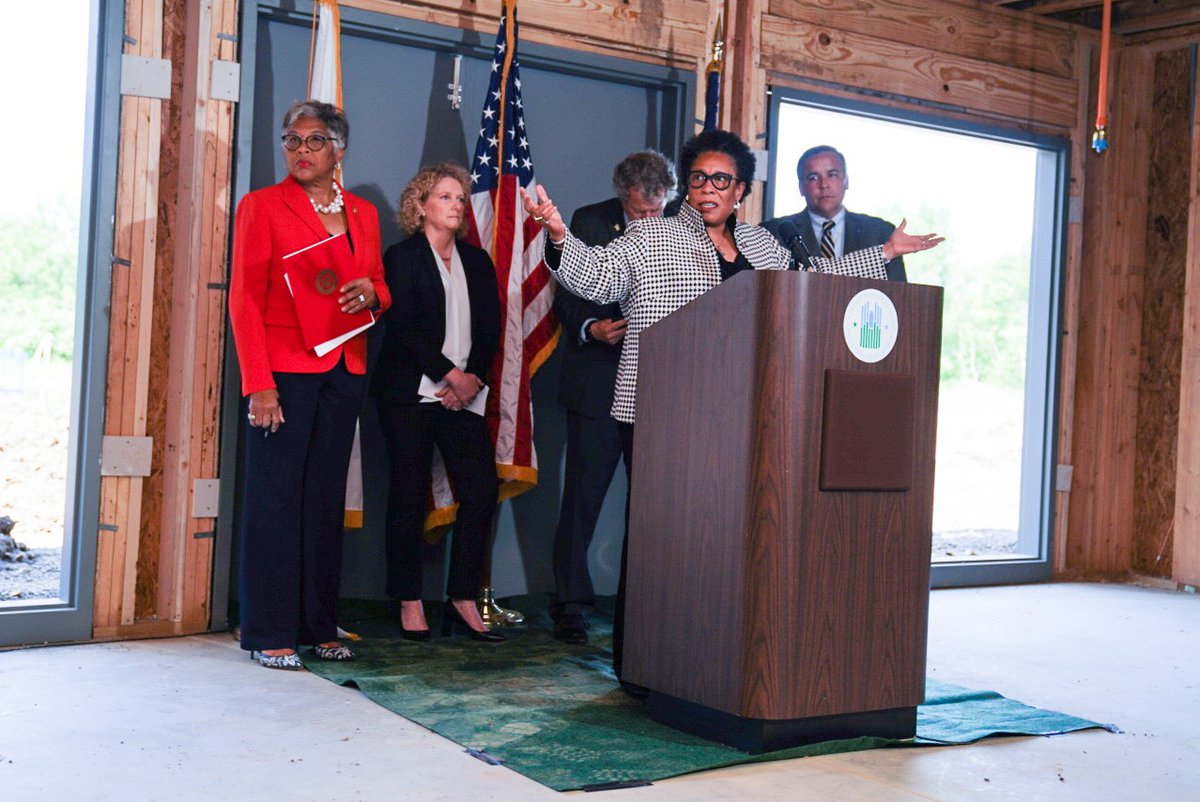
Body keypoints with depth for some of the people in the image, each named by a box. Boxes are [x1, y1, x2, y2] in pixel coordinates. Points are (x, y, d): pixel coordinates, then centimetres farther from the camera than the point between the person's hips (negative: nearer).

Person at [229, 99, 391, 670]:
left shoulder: (364, 214, 15)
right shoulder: (262, 206, 0)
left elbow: (380, 285, 22)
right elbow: (244, 299, -5)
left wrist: (372, 292, -4)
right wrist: (258, 384, -14)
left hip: (345, 372, 5)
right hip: (285, 370, -5)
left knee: (326, 498, 8)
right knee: (275, 498, -3)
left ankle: (318, 626, 16)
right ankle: (269, 634, 3)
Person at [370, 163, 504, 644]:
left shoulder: (478, 261, 17)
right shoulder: (402, 257, 3)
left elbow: (490, 329, 10)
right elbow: (402, 328, -8)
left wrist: (473, 378, -6)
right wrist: (450, 374, -12)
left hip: (465, 394, 5)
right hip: (411, 392, -4)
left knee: (482, 487, -6)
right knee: (409, 495, -2)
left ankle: (463, 600, 2)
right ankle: (409, 603, 6)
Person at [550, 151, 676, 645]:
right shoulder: (590, 222, 2)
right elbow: (567, 297, 1)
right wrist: (591, 327, -18)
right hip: (598, 381, -2)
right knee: (583, 493, 0)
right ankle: (571, 605, 8)